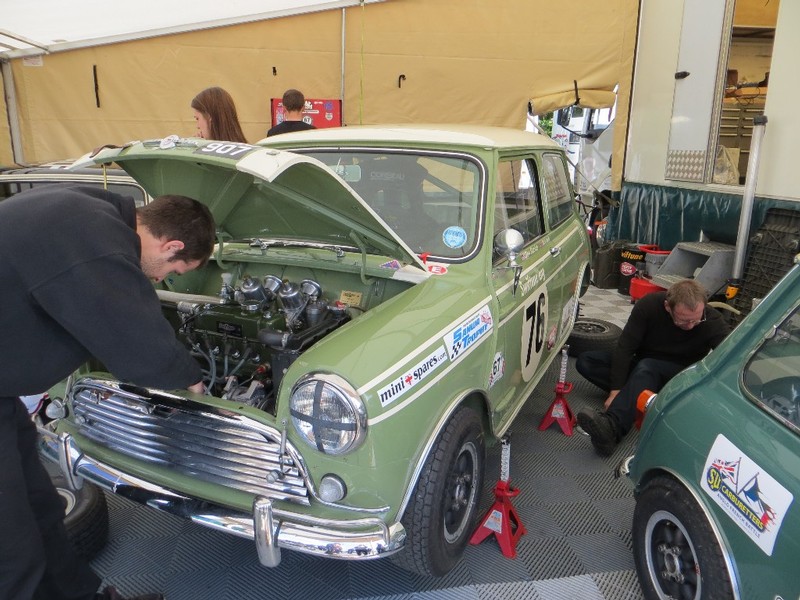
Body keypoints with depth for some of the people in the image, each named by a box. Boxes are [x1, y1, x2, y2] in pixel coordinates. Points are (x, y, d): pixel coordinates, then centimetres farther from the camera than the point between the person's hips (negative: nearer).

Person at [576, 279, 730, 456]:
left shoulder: (712, 321, -22)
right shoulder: (649, 304, -19)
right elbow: (625, 348, -19)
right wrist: (616, 390, -26)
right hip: (642, 364, 4)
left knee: (645, 367, -40)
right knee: (585, 361, -14)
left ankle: (611, 427, -59)